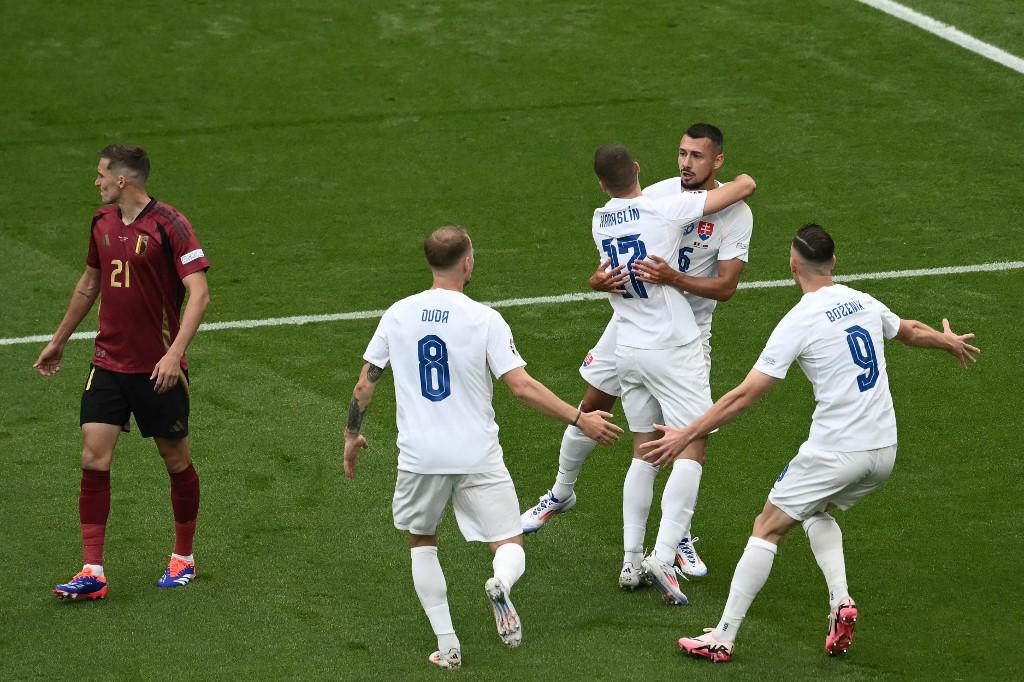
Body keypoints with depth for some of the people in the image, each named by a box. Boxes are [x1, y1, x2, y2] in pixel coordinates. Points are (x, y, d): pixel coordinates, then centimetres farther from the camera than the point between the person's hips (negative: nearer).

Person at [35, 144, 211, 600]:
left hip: (158, 369, -5)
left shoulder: (169, 225, -14)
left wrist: (175, 353, -30)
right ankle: (92, 574, -4)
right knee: (94, 459, -6)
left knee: (176, 460, 8)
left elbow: (199, 294, -20)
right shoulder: (103, 223, 7)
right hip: (108, 363, 5)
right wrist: (59, 340, 29)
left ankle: (183, 558, 27)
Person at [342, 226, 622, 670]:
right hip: (478, 457, -2)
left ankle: (446, 645, 13)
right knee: (511, 547, 8)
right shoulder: (484, 320, -8)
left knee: (421, 542, 23)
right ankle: (501, 584, -29)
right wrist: (580, 420, -4)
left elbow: (364, 387, 7)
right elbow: (523, 387, -12)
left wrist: (351, 437, 23)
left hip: (420, 455, 2)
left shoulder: (398, 315, 1)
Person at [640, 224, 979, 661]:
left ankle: (723, 637, 4)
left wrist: (685, 435, -8)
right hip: (884, 450, 6)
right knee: (816, 512, 30)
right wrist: (949, 341, 52)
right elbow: (911, 331, 29)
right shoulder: (864, 304, 6)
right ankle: (841, 600, 9)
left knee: (767, 528, 6)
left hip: (834, 452, -6)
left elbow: (745, 396, -13)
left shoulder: (798, 322, -12)